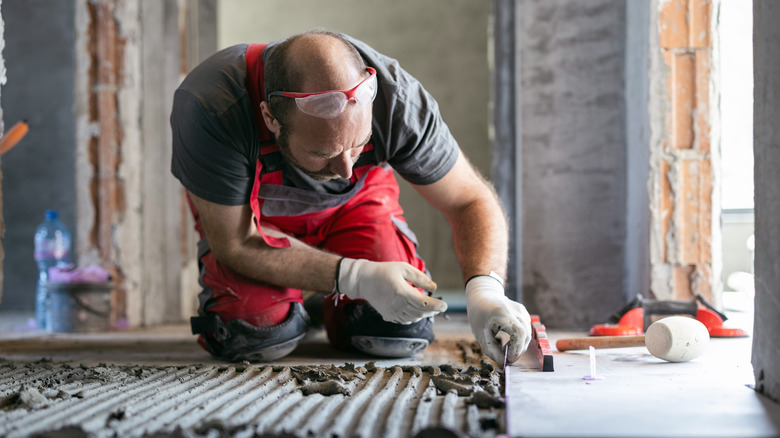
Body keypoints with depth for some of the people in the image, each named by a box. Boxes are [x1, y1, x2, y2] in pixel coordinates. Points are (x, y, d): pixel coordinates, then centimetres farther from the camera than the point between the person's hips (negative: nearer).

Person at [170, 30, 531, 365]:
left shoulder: (395, 98, -34)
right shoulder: (209, 108, -40)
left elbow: (471, 201, -22)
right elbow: (236, 244, -30)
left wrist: (484, 288, -42)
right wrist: (356, 278, -39)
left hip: (353, 201, 1)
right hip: (252, 210, -1)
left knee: (400, 333, -19)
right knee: (256, 332, -26)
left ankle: (335, 307, 16)